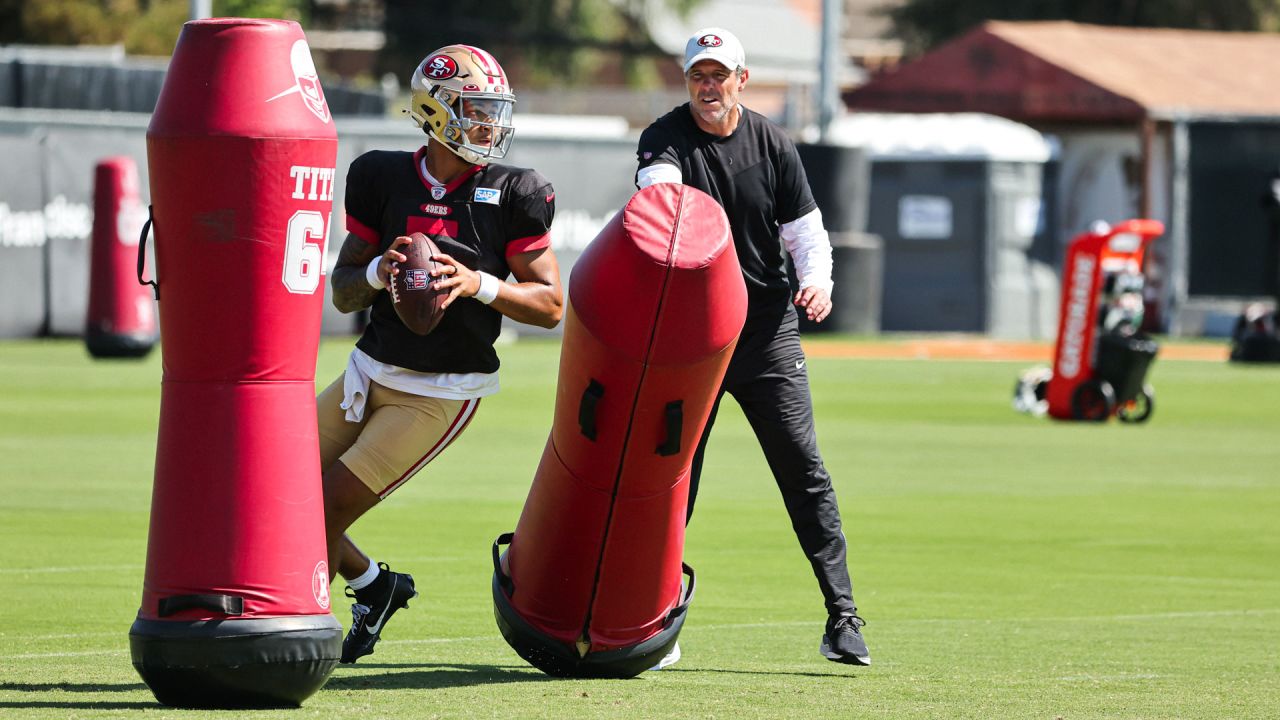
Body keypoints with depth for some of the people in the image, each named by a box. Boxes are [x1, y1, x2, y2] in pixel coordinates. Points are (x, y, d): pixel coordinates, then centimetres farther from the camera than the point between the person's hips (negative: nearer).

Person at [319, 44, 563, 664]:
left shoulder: (513, 196, -7)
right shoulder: (385, 180, -1)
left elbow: (550, 306, -6)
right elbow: (343, 292, 4)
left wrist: (476, 284, -21)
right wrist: (378, 273, -18)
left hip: (440, 395, -5)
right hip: (370, 373, 5)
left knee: (330, 507, -10)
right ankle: (374, 586, 31)